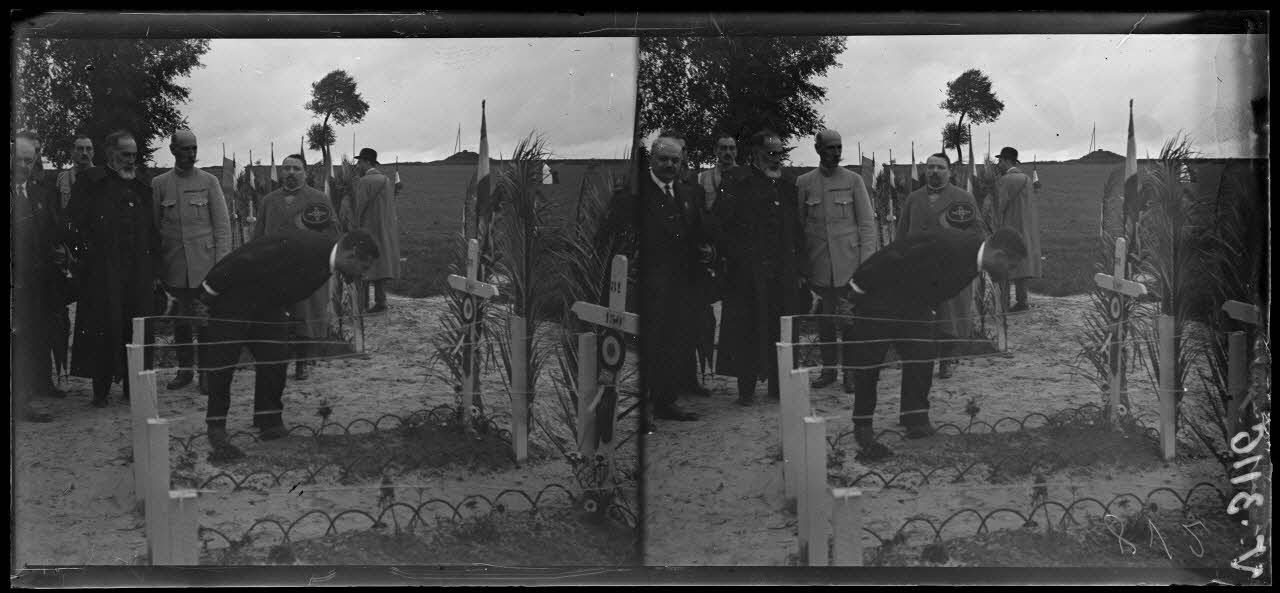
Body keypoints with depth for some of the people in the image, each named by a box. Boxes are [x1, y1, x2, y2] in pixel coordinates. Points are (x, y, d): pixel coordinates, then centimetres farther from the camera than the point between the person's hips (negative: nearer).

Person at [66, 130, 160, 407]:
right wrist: (88, 253, -11)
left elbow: (153, 231, 19)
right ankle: (101, 390, 4)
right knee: (105, 328, -4)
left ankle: (134, 385, 13)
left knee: (138, 329, 3)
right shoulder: (91, 182, 2)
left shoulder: (142, 188, 18)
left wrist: (153, 267, 12)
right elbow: (74, 223, -4)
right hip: (103, 273, -4)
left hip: (139, 273, 4)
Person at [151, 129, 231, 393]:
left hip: (204, 263, -1)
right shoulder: (159, 183, 7)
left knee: (206, 321, -4)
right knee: (181, 319, 6)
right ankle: (184, 369, 18)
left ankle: (207, 372, 5)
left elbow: (222, 223, 2)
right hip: (174, 266, 1)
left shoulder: (208, 181, 4)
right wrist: (157, 267, 5)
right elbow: (154, 226, 9)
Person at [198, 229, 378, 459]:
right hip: (233, 298, -8)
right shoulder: (300, 247, -33)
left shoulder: (326, 255, -4)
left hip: (267, 305, 8)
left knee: (275, 360, 1)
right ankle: (216, 428, 4)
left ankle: (270, 422, 12)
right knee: (223, 362, -5)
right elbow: (244, 263, -27)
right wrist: (212, 290, -18)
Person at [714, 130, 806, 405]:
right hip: (750, 270, -5)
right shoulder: (738, 183, -4)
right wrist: (736, 255, -12)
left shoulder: (788, 183, 14)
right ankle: (746, 389, 4)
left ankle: (779, 383, 16)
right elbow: (720, 223, -8)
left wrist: (797, 258, 9)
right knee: (749, 328, -2)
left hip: (784, 269, 5)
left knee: (782, 327, 6)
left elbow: (797, 226, 18)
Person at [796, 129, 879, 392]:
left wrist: (866, 262, -5)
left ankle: (851, 373, 7)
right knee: (825, 318, 7)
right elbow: (799, 225, 8)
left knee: (850, 319, -2)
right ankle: (828, 369, 19)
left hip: (849, 262, -1)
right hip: (819, 265, 1)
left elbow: (867, 222, 2)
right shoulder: (803, 182, 5)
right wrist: (802, 266, 5)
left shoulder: (853, 180, 2)